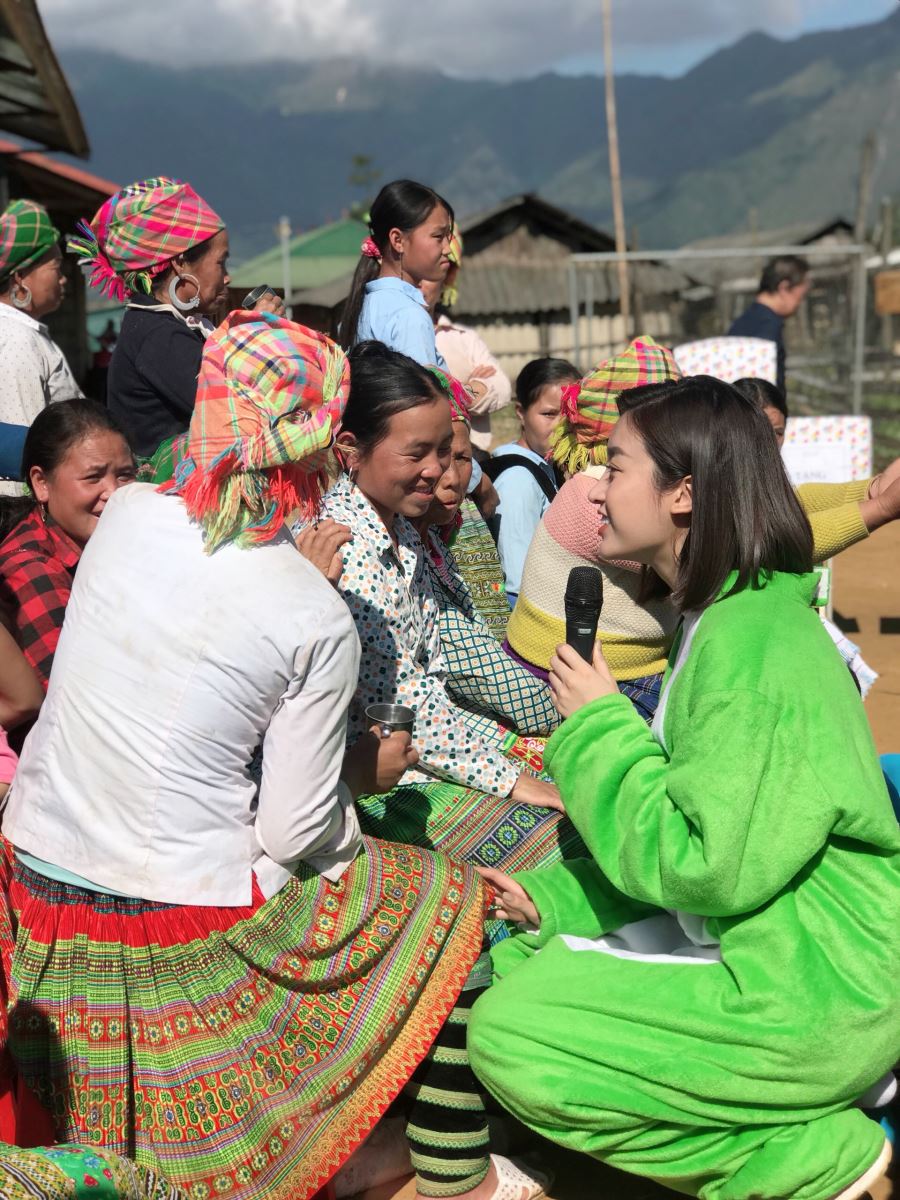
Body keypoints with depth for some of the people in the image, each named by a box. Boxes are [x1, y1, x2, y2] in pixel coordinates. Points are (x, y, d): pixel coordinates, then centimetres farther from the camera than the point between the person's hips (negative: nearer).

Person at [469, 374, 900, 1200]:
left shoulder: (752, 643, -23)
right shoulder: (719, 618, 9)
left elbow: (702, 866, -26)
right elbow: (683, 830, 15)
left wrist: (599, 726, -16)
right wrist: (548, 895, 6)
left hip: (818, 990, -10)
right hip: (747, 940, 10)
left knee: (508, 1037, -14)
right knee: (516, 963, 10)